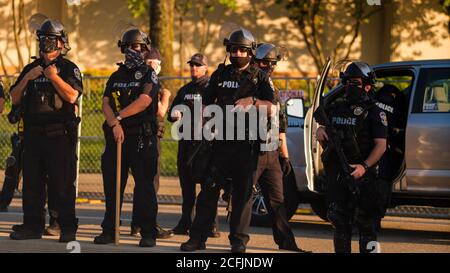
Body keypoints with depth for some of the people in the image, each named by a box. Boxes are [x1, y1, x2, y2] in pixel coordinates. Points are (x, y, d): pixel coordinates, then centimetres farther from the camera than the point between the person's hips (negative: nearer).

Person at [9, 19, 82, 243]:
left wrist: (54, 77, -16)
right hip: (33, 133, 5)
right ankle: (33, 226, 14)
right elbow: (14, 99, 11)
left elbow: (72, 96, -15)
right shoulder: (31, 69, 16)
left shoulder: (69, 68, 1)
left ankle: (68, 228, -3)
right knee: (32, 182, 7)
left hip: (59, 134, -5)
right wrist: (27, 78, -2)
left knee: (62, 183, -6)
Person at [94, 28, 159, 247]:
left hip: (142, 137, -5)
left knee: (144, 186, -6)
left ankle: (148, 233, -3)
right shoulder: (116, 76, 17)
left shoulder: (148, 75, 1)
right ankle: (109, 231, 13)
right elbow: (106, 103, 5)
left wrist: (118, 117, -11)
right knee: (112, 185, 7)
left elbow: (144, 101, -15)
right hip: (115, 136, 5)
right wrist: (114, 124, -13)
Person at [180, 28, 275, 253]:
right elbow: (206, 103, 20)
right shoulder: (220, 75, 13)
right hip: (221, 140, 2)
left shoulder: (259, 78, 4)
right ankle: (198, 237, 2)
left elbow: (272, 108, -6)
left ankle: (238, 239, 7)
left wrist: (252, 101, -21)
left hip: (246, 144, -2)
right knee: (209, 188, -1)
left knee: (242, 191, 1)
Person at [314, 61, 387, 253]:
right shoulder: (335, 108, 14)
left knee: (365, 222, -5)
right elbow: (321, 129, 25)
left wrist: (364, 167, -24)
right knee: (339, 222, 9)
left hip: (362, 175, -5)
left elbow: (381, 145, -10)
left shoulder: (374, 112, -3)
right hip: (337, 175, 5)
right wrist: (320, 131, -1)